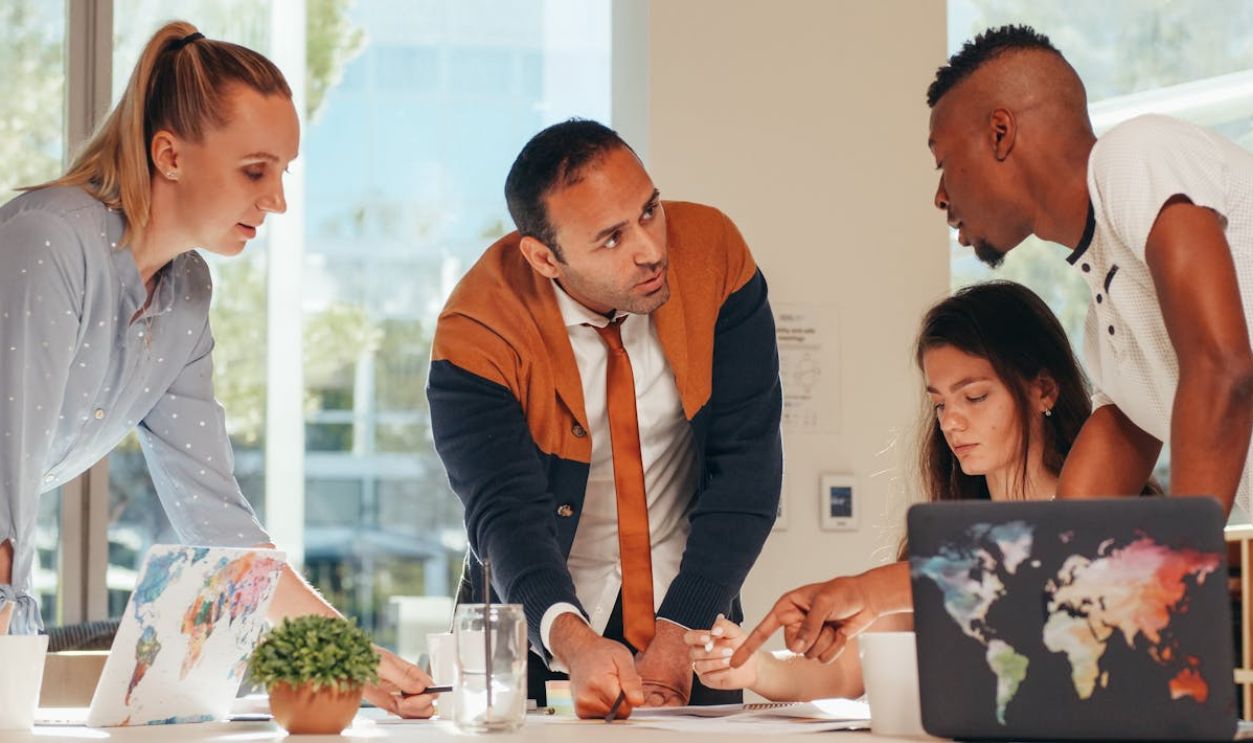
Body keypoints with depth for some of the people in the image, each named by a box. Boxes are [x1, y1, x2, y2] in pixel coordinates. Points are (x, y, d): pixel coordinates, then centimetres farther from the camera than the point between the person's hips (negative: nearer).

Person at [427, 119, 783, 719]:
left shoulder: (711, 253, -12)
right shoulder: (476, 336, -18)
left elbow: (747, 466, -12)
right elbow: (506, 512, -24)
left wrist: (676, 636, -21)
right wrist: (573, 642, -44)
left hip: (687, 615, 1)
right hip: (543, 630, -1)